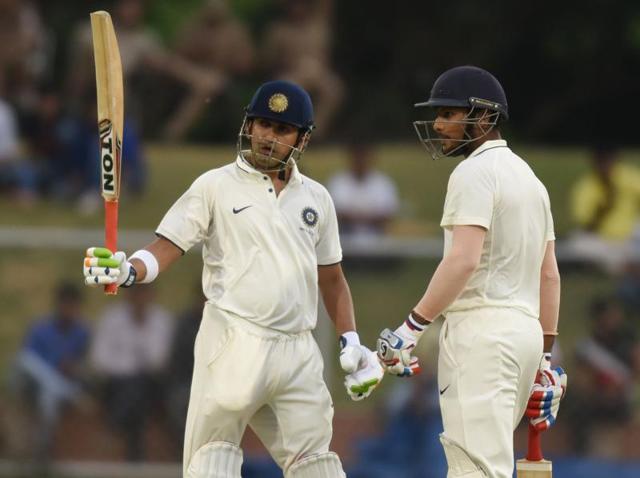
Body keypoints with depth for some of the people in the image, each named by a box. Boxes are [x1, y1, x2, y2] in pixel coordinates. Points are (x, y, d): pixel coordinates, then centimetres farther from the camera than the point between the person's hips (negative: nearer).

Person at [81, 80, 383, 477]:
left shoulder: (316, 198, 15)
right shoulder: (216, 186, 3)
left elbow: (331, 277, 22)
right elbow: (168, 247, -4)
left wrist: (351, 342, 13)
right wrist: (128, 271, -23)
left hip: (299, 354, 3)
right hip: (233, 345, -3)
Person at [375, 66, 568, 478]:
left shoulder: (475, 172, -9)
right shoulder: (529, 176, 20)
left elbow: (464, 259, -21)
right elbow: (550, 275, 20)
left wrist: (413, 326, -20)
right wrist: (545, 354, 22)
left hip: (481, 327, -10)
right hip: (525, 327, 10)